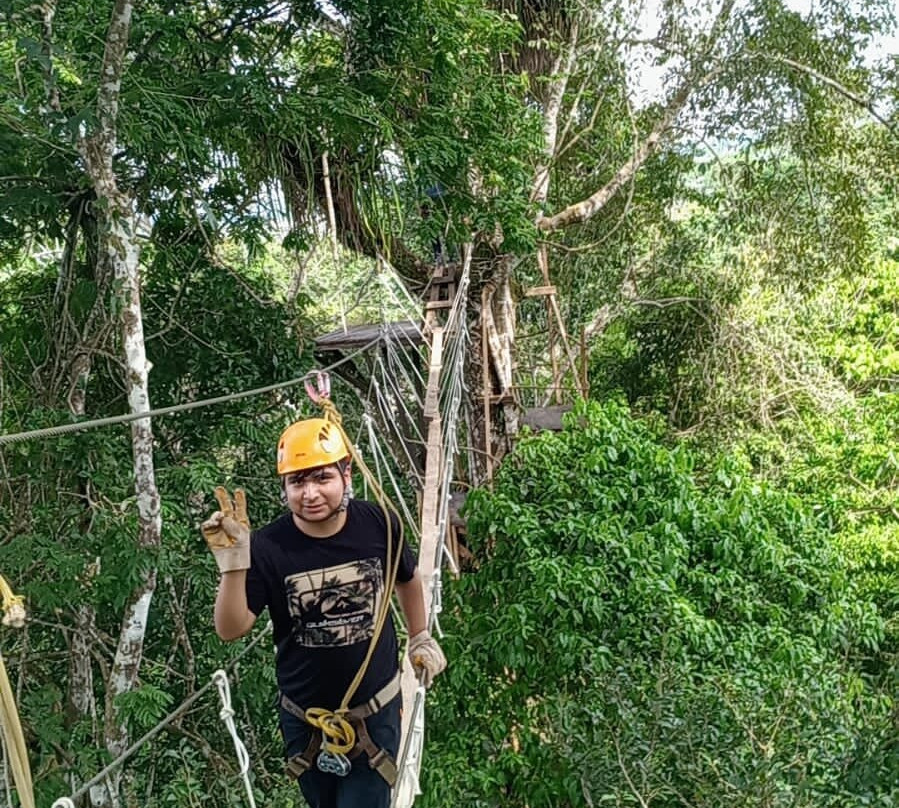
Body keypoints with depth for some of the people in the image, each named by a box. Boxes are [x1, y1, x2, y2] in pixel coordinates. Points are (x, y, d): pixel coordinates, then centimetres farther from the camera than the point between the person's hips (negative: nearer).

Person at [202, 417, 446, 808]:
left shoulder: (379, 525, -16)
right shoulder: (268, 547, -21)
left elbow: (407, 579, 5)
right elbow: (230, 629, -18)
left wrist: (420, 638, 16)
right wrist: (233, 563, -32)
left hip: (377, 710, -1)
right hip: (304, 717, 1)